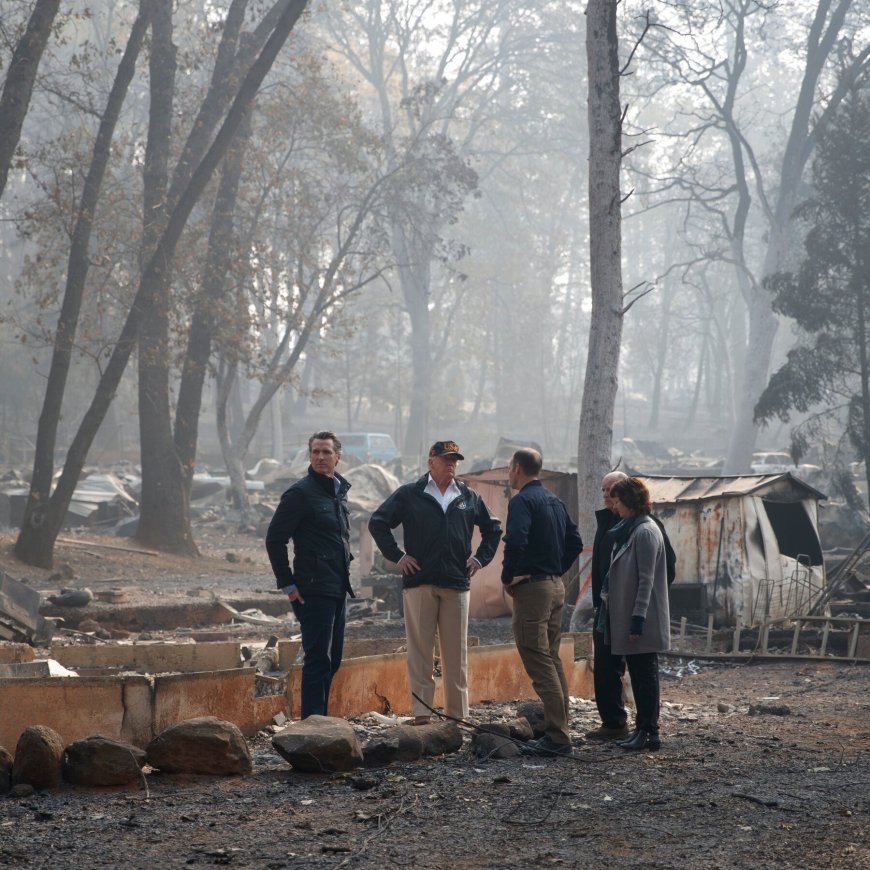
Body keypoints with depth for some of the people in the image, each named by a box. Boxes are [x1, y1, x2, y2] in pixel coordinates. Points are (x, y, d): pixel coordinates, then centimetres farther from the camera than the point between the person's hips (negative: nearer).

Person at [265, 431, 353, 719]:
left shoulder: (340, 490, 14)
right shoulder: (300, 493, -10)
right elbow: (274, 539, -12)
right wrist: (287, 584, -13)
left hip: (337, 589, 8)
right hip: (314, 590, -8)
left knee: (332, 659, 12)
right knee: (318, 658, -9)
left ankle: (319, 718, 20)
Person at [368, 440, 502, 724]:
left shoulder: (468, 497, 12)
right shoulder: (409, 495, 3)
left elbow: (492, 528, 24)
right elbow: (378, 523, 3)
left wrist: (481, 558, 11)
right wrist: (397, 556, -3)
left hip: (457, 584, 3)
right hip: (419, 583, -3)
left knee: (456, 651, 4)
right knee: (420, 650, -3)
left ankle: (458, 713, 9)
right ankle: (421, 712, -2)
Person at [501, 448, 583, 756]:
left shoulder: (522, 501, -12)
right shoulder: (555, 501, 15)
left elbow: (516, 542, -26)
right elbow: (575, 542, 18)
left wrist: (508, 577, -14)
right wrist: (557, 570, 16)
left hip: (532, 588, -9)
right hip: (556, 587, 9)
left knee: (539, 665, -9)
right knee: (552, 661, 14)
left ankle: (557, 738, -13)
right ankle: (558, 733, 17)